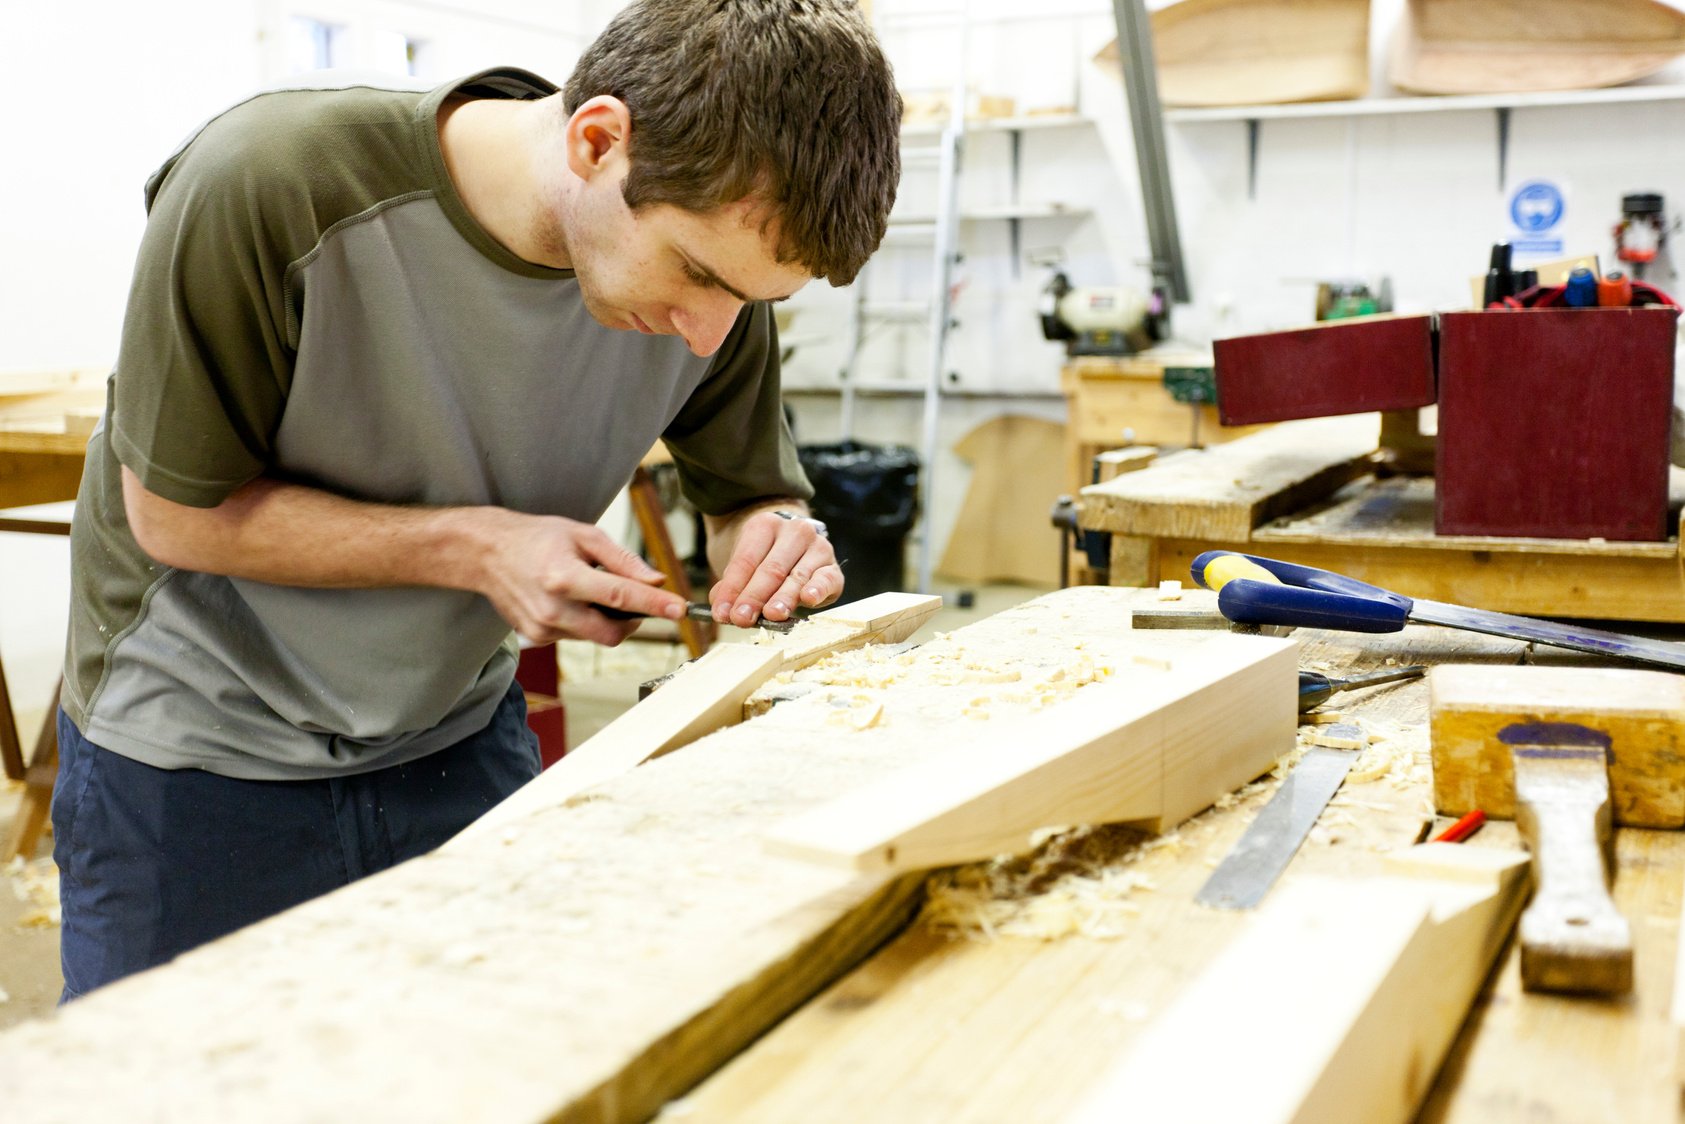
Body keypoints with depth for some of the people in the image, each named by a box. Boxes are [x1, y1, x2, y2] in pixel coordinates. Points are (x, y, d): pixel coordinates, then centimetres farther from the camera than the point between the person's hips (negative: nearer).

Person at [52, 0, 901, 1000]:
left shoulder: (717, 261, -16)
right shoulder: (267, 188, -29)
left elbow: (749, 494, 0)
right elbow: (178, 513, -19)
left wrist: (777, 540, -24)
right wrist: (476, 546, -28)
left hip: (460, 731, 3)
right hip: (196, 749, -3)